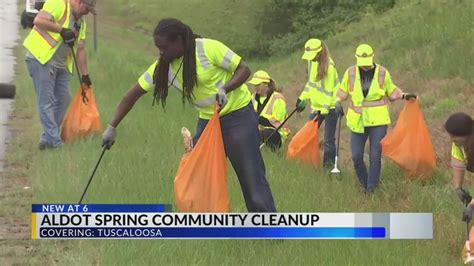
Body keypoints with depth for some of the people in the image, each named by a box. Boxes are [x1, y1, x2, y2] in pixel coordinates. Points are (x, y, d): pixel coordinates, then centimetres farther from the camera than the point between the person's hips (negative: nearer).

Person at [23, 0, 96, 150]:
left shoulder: (80, 21, 16)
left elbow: (80, 49, 18)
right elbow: (39, 20, -24)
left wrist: (85, 75, 15)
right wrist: (62, 30, -24)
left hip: (60, 64, 9)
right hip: (41, 59, -9)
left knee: (63, 100, 7)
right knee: (46, 102, -8)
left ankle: (48, 138, 14)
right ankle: (54, 141, -10)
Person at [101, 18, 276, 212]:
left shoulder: (208, 48, -20)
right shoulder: (163, 66, -4)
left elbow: (244, 69, -14)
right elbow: (134, 94, 0)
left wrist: (224, 89, -31)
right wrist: (112, 127, -4)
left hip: (238, 116, -6)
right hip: (207, 121, 6)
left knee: (251, 176, -7)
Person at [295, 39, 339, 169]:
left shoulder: (329, 66, -20)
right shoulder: (312, 61, 2)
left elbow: (329, 91, -19)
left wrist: (324, 111, -21)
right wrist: (303, 98, 16)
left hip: (329, 107, -7)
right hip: (316, 106, 7)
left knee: (329, 140, -3)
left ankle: (329, 167, 3)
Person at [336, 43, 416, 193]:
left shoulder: (382, 73, -3)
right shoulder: (350, 73, -1)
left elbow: (391, 91, 12)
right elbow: (343, 91, 14)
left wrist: (404, 96, -4)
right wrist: (338, 102, -5)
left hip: (378, 121, -1)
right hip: (358, 121, 2)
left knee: (375, 157, -3)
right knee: (356, 156, 0)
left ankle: (371, 189, 8)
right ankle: (364, 184, 23)